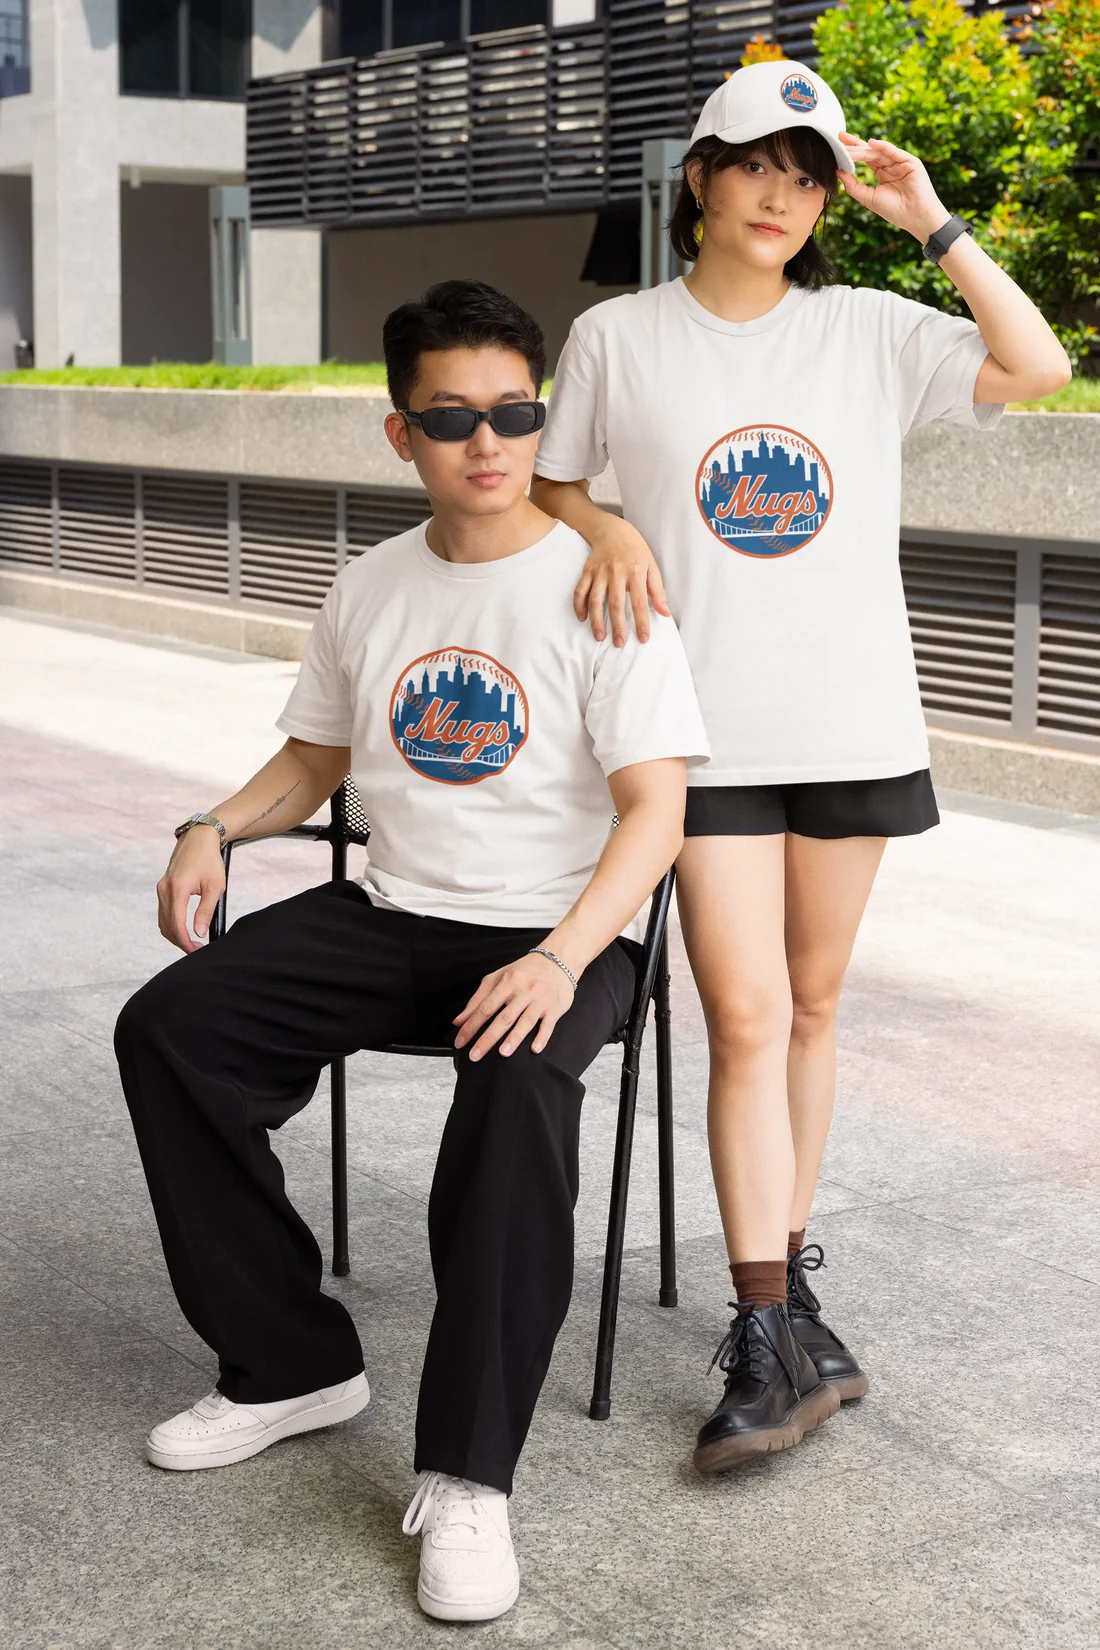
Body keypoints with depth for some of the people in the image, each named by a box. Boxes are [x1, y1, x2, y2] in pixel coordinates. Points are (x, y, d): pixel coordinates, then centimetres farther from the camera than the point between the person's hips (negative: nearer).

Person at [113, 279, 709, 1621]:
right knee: (167, 1028, -14)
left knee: (519, 1084, -38)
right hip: (390, 911, 6)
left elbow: (655, 809, -14)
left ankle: (467, 1473, -26)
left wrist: (560, 958, -29)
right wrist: (216, 828, 0)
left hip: (558, 931, -5)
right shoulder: (371, 588, 9)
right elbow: (315, 759, 21)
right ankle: (292, 1366, 0)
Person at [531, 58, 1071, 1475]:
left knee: (809, 1007, 11)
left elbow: (1037, 368, -7)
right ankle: (772, 1336, -5)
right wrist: (606, 530, -9)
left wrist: (934, 224, -9)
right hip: (711, 731, -2)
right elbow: (548, 481, 13)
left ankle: (782, 1276, 25)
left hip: (854, 723, 2)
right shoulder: (618, 338, 3)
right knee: (745, 1020, -9)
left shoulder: (868, 333, 4)